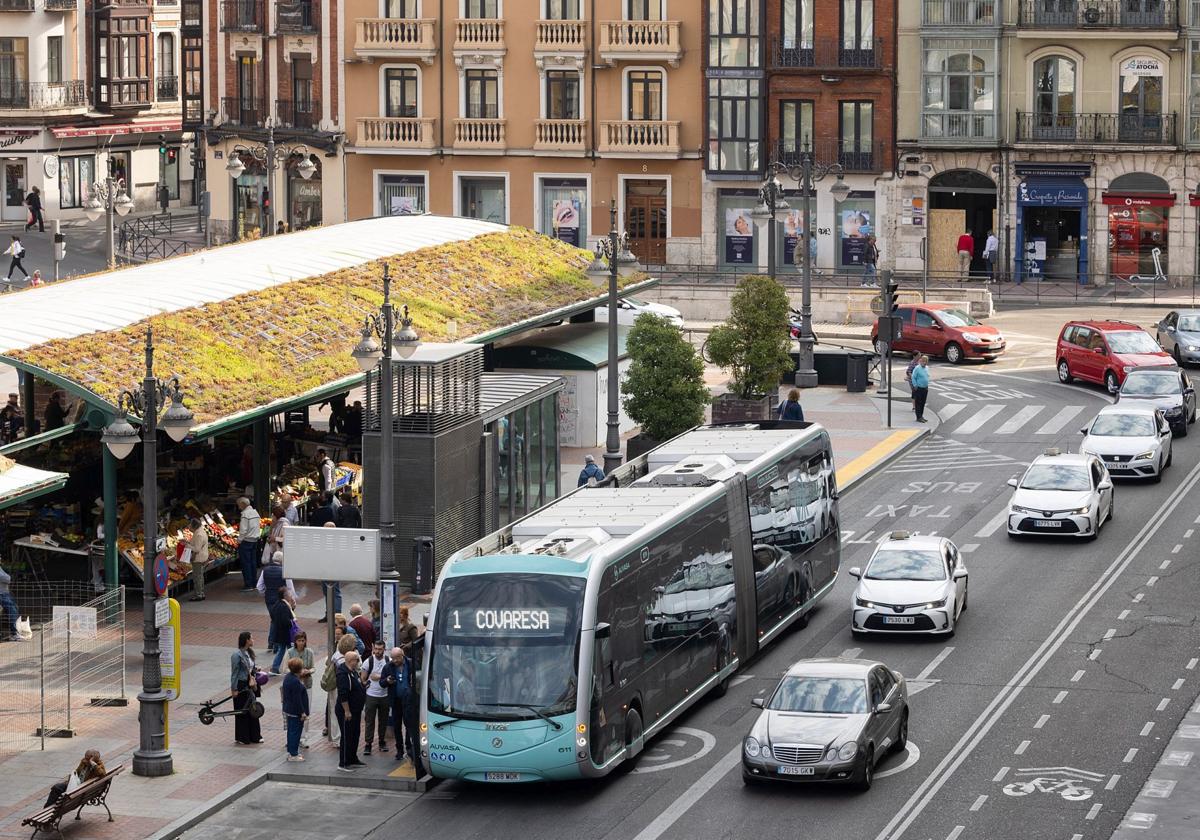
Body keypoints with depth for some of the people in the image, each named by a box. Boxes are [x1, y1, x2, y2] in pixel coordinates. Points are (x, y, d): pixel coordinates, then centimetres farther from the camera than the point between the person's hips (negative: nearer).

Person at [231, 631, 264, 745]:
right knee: (242, 711, 2)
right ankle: (242, 738, 13)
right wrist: (234, 689, -15)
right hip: (241, 686, -8)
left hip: (250, 685, 8)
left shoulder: (249, 653, 8)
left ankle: (254, 736, 20)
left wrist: (255, 668, 2)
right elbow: (234, 672, -15)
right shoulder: (237, 655, -16)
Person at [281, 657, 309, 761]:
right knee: (296, 732, -2)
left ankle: (291, 752, 26)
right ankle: (293, 754, 2)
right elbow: (297, 699, -23)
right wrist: (302, 712, -18)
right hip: (296, 712, -10)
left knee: (291, 731, 17)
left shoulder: (288, 677, 7)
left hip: (288, 709, 10)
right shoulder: (295, 681, -24)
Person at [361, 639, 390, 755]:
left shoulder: (389, 662, 0)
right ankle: (367, 744, 1)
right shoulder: (368, 661, -4)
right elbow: (363, 679, 2)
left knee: (383, 720, 10)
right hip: (371, 696, -2)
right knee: (370, 721, -1)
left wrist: (379, 677, -10)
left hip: (384, 696, 2)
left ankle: (382, 742, 23)